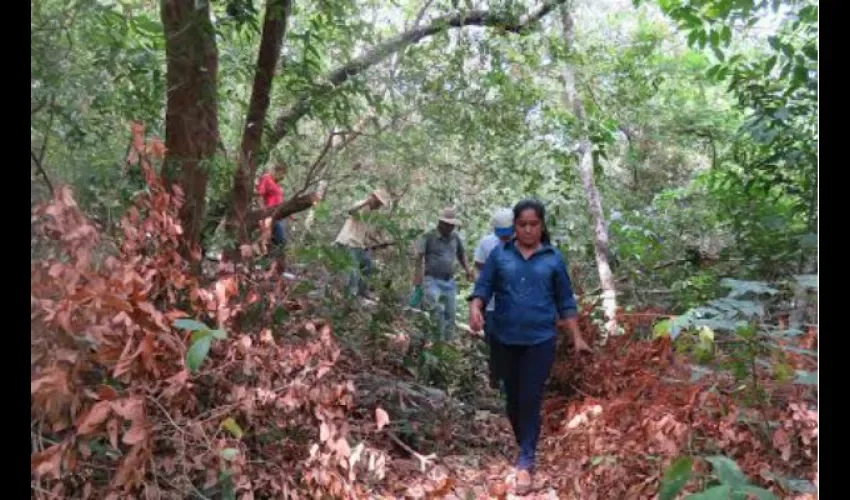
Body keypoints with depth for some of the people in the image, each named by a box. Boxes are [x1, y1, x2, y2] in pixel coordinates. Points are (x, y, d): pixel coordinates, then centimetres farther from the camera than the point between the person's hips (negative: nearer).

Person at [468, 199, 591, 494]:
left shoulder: (554, 259, 1)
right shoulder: (499, 255, 1)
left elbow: (565, 301, 7)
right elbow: (483, 288, -1)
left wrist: (577, 337, 6)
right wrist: (475, 309, -22)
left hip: (540, 341, -2)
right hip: (506, 340, 2)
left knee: (531, 399, -4)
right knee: (513, 399, 13)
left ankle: (525, 462, 5)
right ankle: (525, 447, 34)